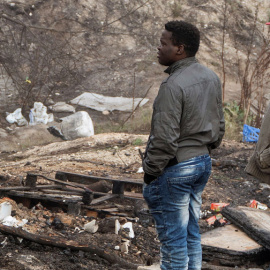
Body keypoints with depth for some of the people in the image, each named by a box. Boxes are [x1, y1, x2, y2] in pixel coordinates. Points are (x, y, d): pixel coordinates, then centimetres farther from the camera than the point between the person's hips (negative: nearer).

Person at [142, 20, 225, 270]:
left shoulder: (174, 85, -21)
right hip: (203, 161, 9)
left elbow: (165, 138, -22)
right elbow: (219, 124, 14)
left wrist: (150, 171, -11)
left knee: (173, 235, 1)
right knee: (192, 232, 18)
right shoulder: (211, 78, 6)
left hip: (175, 167, -9)